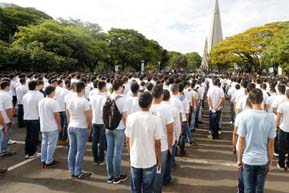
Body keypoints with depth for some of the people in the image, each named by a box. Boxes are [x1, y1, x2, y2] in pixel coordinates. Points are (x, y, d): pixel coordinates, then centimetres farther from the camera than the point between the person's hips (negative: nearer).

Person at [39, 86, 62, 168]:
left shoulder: (41, 101, 7)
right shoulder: (53, 102, -18)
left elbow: (40, 113, 15)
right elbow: (56, 115, -18)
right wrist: (59, 125, -9)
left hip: (43, 126, 8)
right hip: (52, 127, -7)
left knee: (44, 143, 16)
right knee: (51, 144, 3)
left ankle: (43, 160, 22)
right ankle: (49, 161, 10)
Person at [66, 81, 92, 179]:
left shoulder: (69, 101, 3)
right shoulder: (84, 102, -16)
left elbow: (68, 115, 12)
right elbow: (89, 117, -14)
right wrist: (89, 127, 0)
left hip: (71, 127, 7)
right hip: (82, 128, -6)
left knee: (72, 149, 13)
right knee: (80, 150, 2)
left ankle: (72, 171, 23)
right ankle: (78, 172, 10)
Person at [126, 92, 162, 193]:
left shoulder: (130, 118, -8)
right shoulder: (155, 120, -16)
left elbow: (127, 140, 1)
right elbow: (157, 144, -11)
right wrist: (159, 160, 4)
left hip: (135, 160, 3)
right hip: (150, 161, -2)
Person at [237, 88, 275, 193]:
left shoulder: (245, 116, -13)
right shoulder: (270, 117, -9)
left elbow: (241, 141, -9)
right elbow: (271, 144, -4)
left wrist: (239, 159, 3)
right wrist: (270, 162, 9)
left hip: (248, 159, -1)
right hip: (263, 160, 1)